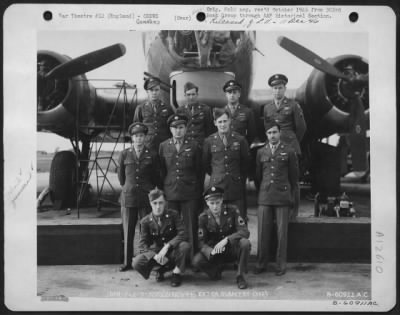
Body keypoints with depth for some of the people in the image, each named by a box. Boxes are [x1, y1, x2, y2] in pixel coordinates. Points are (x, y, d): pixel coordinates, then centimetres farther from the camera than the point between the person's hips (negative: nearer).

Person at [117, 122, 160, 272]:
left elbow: (156, 178, 12)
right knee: (128, 231, 5)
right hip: (128, 197, 1)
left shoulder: (152, 155, 2)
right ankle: (127, 262, 14)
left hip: (146, 197, -1)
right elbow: (121, 176, 15)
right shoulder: (124, 154, 4)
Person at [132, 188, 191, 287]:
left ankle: (177, 273, -7)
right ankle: (162, 269, 5)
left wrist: (167, 246, -31)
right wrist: (155, 256, -27)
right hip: (155, 252, 1)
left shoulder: (173, 215, -7)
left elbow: (183, 234, -18)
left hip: (172, 252, -1)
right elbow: (143, 244, -8)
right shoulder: (145, 221, -4)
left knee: (185, 245, -34)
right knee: (137, 263, -26)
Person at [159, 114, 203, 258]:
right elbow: (161, 171, 10)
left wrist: (199, 190, 5)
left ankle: (193, 259, 11)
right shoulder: (163, 146, 6)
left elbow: (199, 170, 6)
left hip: (190, 193, -1)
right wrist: (162, 190, 7)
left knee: (191, 227, 2)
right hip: (170, 193, 1)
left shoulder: (194, 146, 2)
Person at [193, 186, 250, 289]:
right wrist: (210, 251, -31)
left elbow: (245, 231, -19)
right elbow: (201, 242, -8)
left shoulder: (232, 210, -11)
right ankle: (216, 270, 6)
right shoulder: (203, 217, -7)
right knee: (197, 261, -27)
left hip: (233, 249, -1)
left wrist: (226, 240, -34)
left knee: (245, 243, -34)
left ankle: (240, 276, -12)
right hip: (214, 251, 1)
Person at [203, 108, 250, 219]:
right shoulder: (209, 141, 1)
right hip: (216, 186, 0)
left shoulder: (240, 140, -1)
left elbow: (246, 162, 11)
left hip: (236, 188, 0)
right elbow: (205, 164, 13)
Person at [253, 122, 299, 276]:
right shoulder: (261, 152, 9)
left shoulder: (289, 152, 3)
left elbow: (294, 175, 9)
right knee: (263, 231, 2)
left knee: (282, 232, 1)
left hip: (282, 198, -2)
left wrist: (289, 193, 12)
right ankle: (261, 264, 13)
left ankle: (281, 265, 13)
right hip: (264, 198, 2)